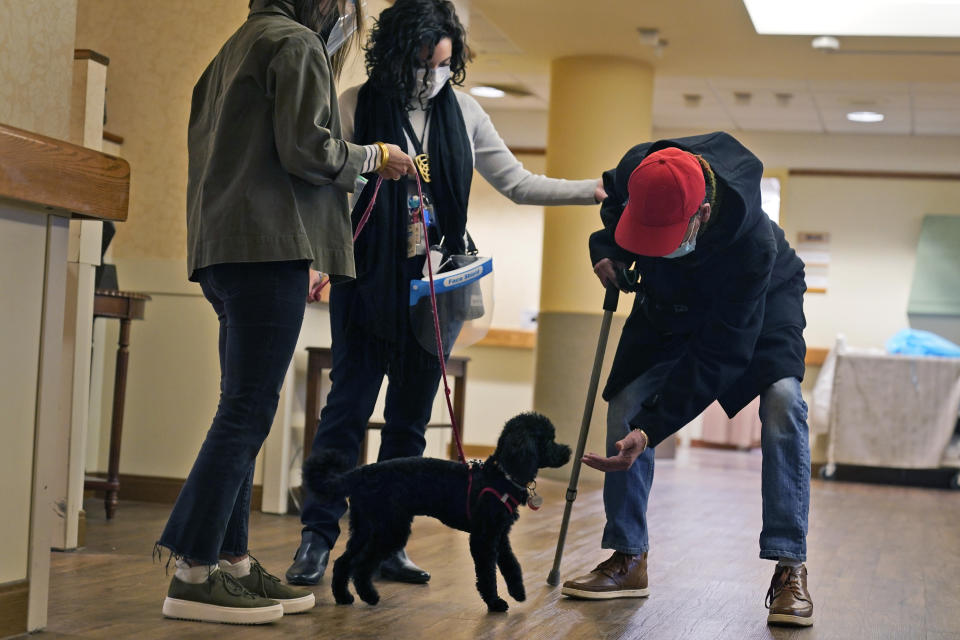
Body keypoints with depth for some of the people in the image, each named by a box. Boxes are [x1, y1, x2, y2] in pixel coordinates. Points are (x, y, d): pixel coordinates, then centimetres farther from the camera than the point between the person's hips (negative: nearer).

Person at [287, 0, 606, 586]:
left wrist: (595, 190, 0)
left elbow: (517, 183, 10)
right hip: (369, 282, -4)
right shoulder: (358, 107, -3)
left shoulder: (461, 111, 7)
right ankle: (318, 537, 0)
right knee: (349, 405, -6)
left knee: (411, 416, 6)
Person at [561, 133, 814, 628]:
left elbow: (717, 356, -39)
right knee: (624, 403, -9)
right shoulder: (637, 172, -31)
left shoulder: (754, 243, -44)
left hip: (763, 297, -4)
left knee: (782, 397, -28)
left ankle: (790, 569, -22)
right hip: (671, 299, 4)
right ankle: (628, 559, 5)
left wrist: (652, 430, -42)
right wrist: (608, 250, -21)